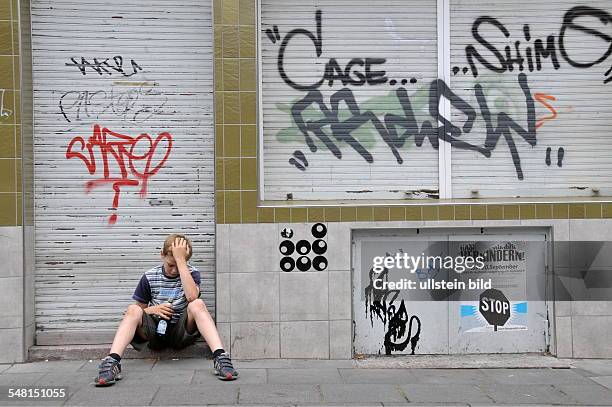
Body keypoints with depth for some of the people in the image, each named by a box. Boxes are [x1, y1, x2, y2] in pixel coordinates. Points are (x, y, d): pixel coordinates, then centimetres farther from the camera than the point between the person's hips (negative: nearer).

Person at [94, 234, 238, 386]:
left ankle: (220, 356, -45)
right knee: (133, 309, -27)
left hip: (181, 332, -1)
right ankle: (112, 361, -43)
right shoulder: (150, 277, 4)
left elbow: (192, 296, -25)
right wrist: (152, 310, -13)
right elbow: (139, 310, 11)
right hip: (155, 332, 2)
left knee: (197, 304, -30)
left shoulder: (191, 273, -1)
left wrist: (180, 259, -22)